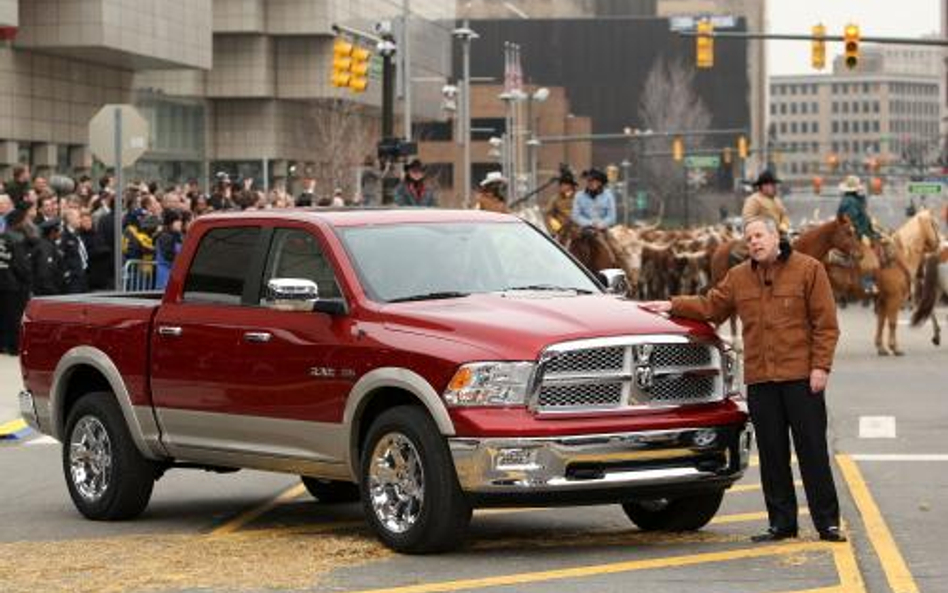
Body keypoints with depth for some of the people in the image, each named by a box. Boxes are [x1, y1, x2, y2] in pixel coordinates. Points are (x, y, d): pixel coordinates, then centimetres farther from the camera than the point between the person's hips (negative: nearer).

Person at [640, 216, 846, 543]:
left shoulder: (808, 270, -1)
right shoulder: (738, 277, 13)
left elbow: (826, 323, -4)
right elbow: (710, 306, 16)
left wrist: (820, 366, -10)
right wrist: (673, 306, 3)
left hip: (801, 378, -5)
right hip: (760, 380, 5)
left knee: (812, 451, -2)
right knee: (772, 454, 7)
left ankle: (827, 522, 3)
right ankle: (782, 522, 14)